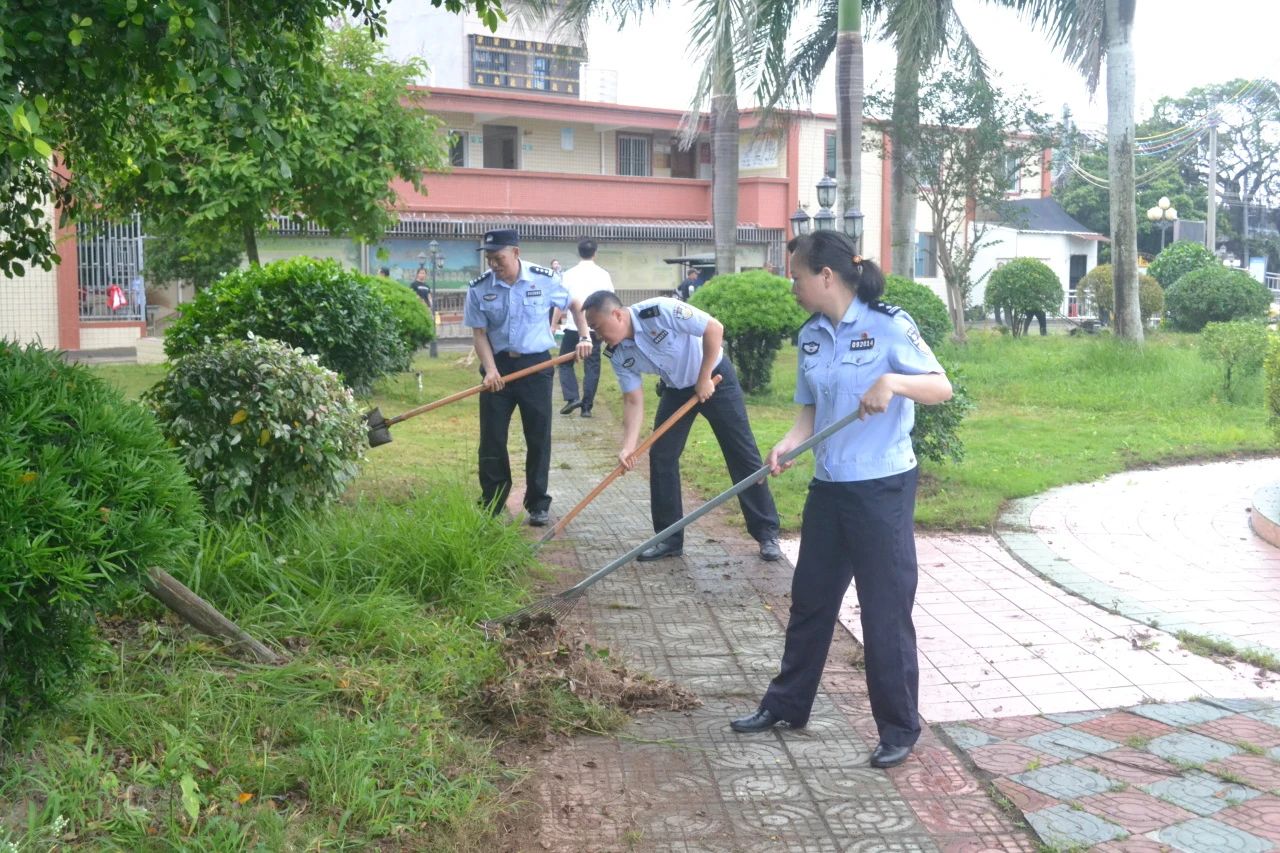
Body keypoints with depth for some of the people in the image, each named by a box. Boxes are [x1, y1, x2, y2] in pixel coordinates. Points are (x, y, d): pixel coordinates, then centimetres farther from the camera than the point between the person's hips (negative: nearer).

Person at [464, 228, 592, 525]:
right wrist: (490, 370, -15)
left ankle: (538, 504, 15)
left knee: (538, 438, 4)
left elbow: (575, 304, 8)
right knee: (492, 439, 4)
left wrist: (585, 337, -3)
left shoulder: (544, 280, -8)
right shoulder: (479, 288, -6)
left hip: (536, 365, -1)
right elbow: (479, 332, -3)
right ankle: (491, 505, 15)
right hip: (498, 365, 1)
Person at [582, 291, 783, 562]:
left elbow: (714, 328, -29)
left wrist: (704, 379, -22)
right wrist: (629, 446, -20)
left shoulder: (659, 311, -32)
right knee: (660, 456, -2)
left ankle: (767, 533, 8)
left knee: (742, 453, -2)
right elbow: (633, 401, -8)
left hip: (715, 378, -6)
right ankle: (669, 538, 8)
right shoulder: (618, 355, -12)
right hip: (677, 388, 6)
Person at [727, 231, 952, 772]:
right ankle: (787, 703, 32)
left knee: (886, 610, 2)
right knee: (810, 599, 16)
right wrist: (788, 443, -8)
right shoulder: (810, 336, 6)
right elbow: (811, 410, 11)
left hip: (883, 490, -7)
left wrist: (893, 382, -32)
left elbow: (942, 388, -14)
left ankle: (899, 727, 18)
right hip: (828, 488, 7)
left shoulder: (888, 325, -13)